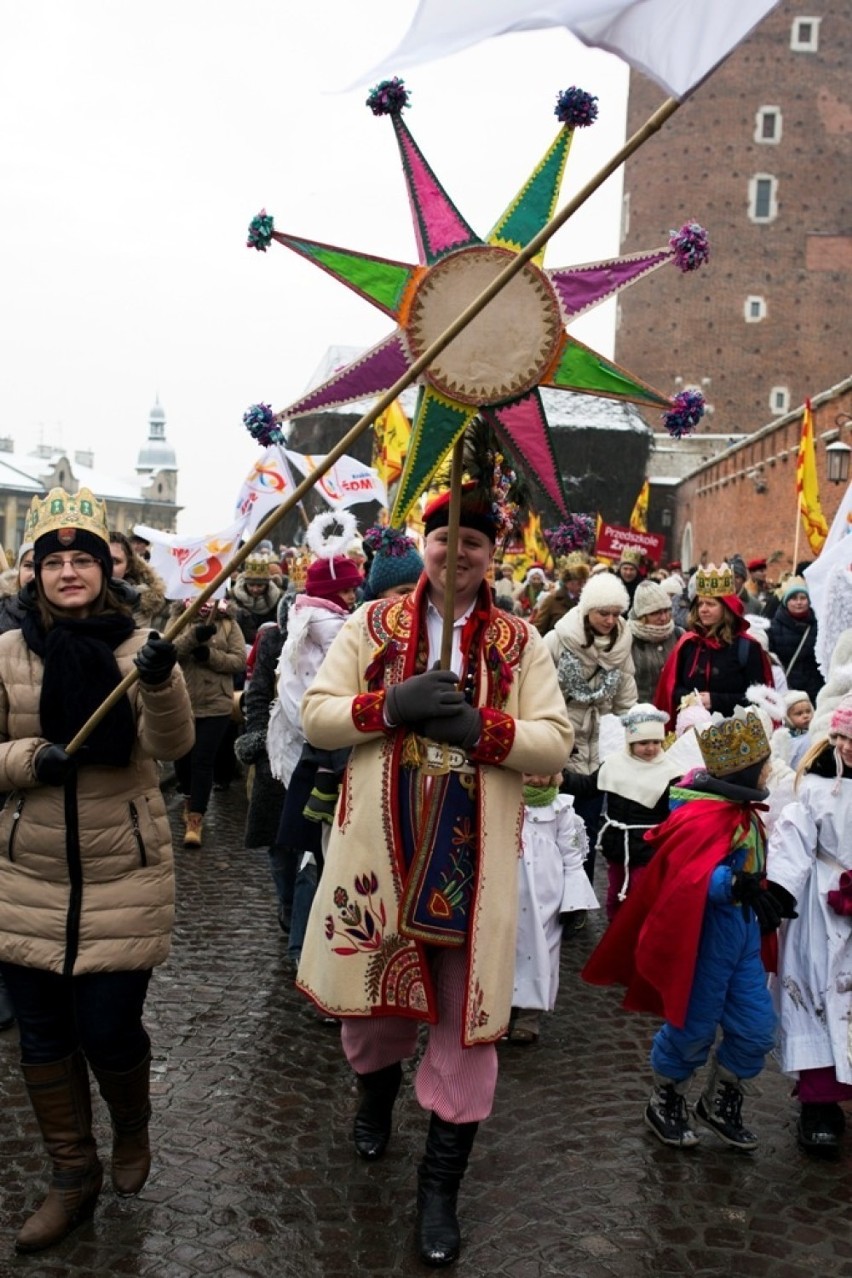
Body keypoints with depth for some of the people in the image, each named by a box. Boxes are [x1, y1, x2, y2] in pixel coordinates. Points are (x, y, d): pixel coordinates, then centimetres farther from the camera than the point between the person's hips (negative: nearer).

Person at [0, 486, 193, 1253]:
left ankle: (132, 1130, 35)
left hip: (124, 877, -2)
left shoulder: (140, 645, -5)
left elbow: (173, 743, -19)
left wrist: (161, 682, -39)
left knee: (109, 1028, 2)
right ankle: (73, 1179, 32)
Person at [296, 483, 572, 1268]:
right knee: (374, 994, 17)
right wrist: (390, 706, -17)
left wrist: (481, 727, -20)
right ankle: (377, 1088, 52)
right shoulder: (373, 624, 4)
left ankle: (442, 1184, 23)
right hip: (380, 849, 1)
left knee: (465, 1023, 5)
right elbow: (317, 715, 0)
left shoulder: (520, 642, 3)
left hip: (473, 860, 0)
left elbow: (556, 742, -3)